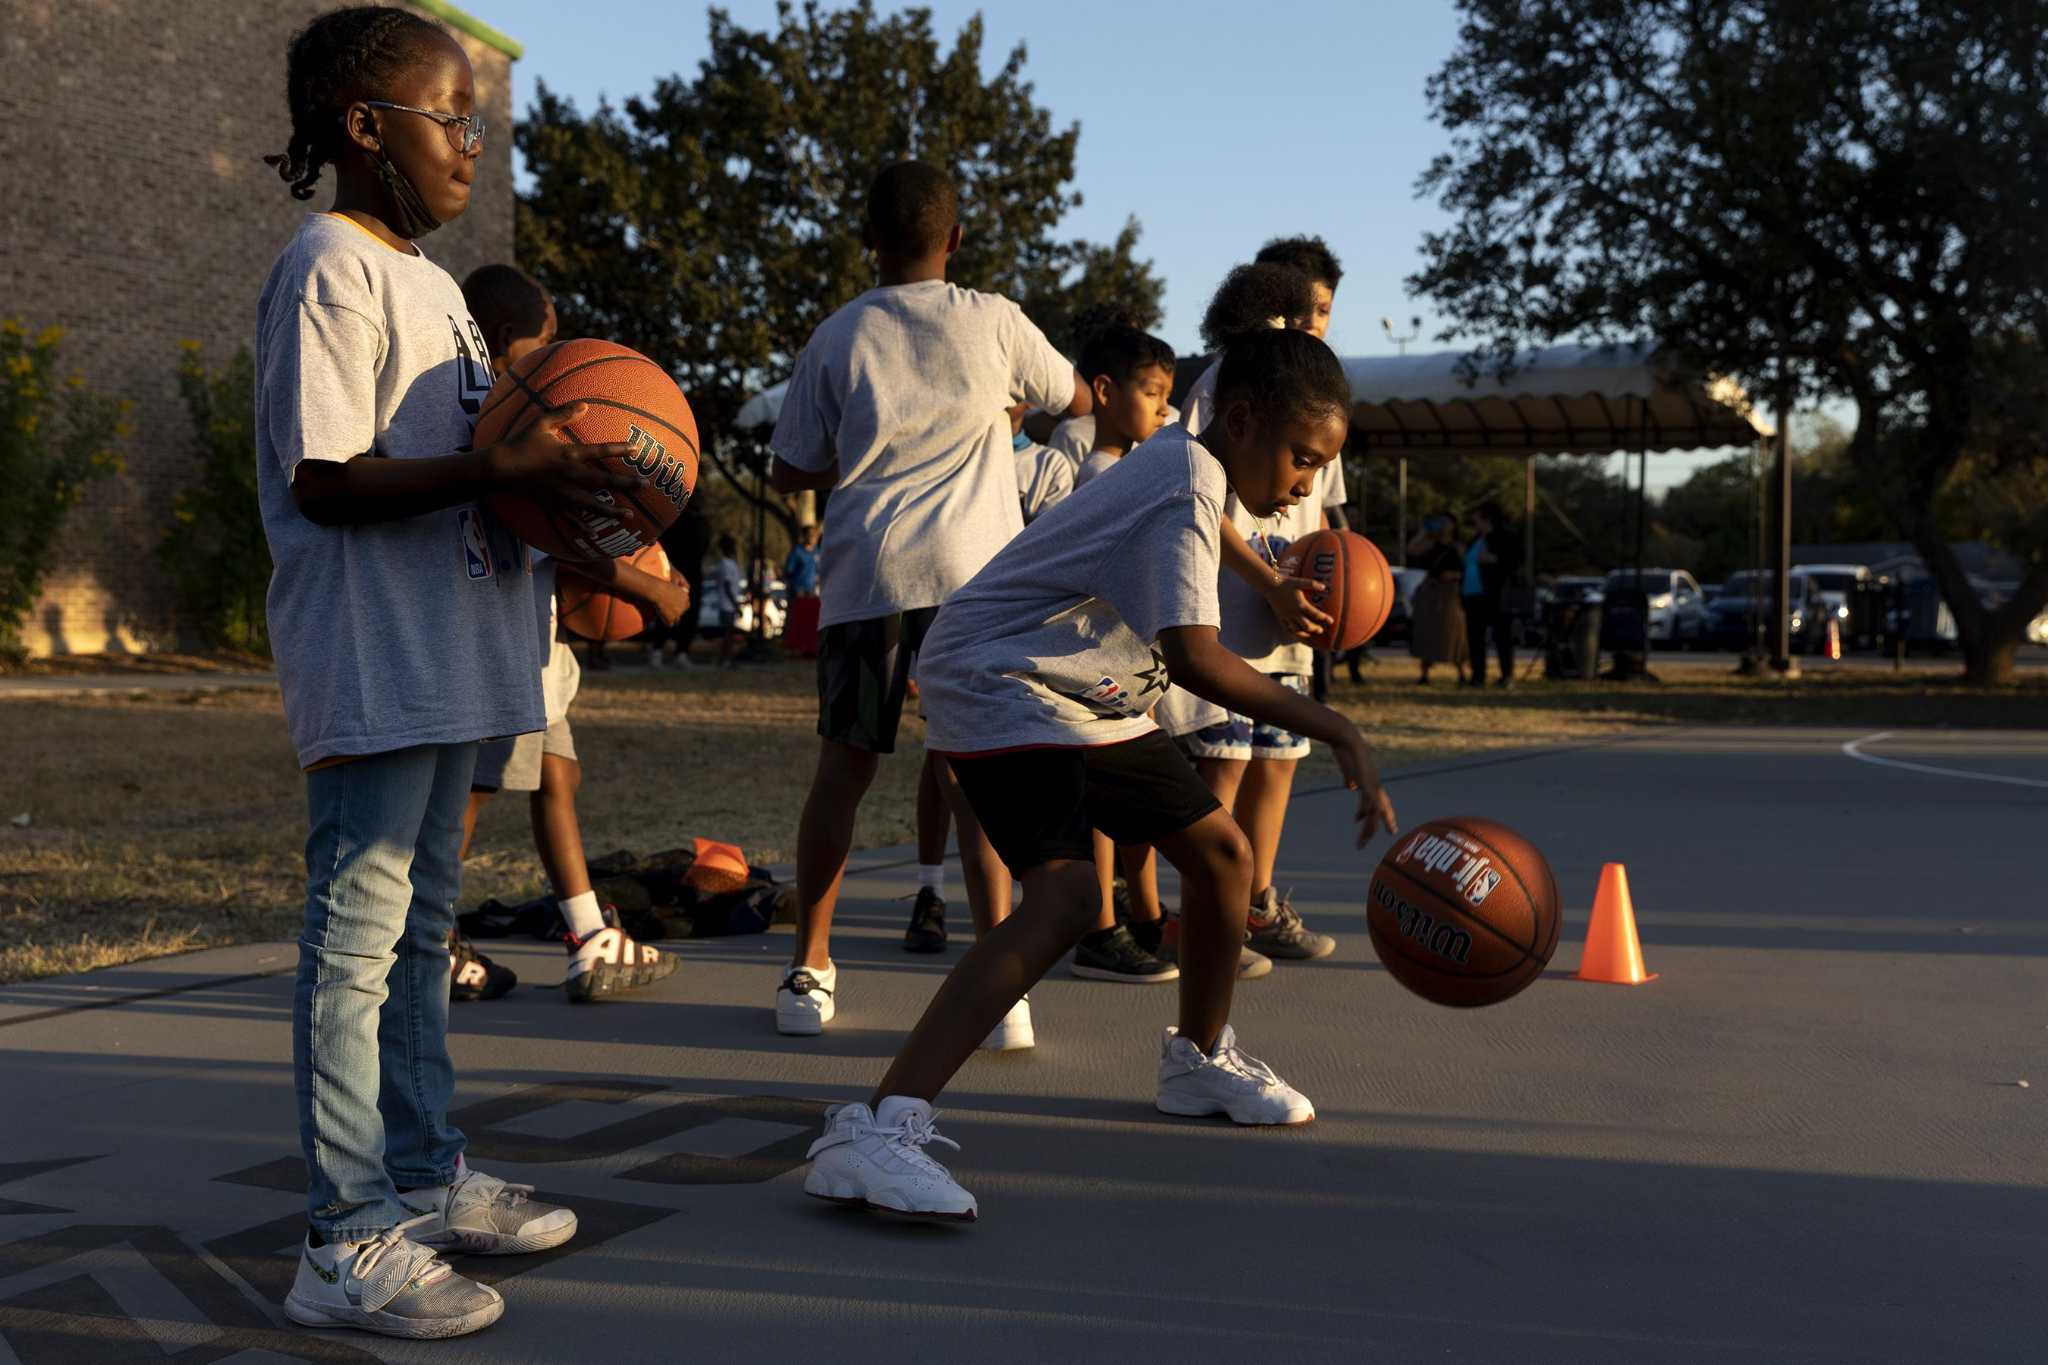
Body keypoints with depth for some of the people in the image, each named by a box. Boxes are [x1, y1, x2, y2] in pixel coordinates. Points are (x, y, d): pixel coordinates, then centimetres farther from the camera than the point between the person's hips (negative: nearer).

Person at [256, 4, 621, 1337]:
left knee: (422, 920, 16)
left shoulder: (425, 276, 19)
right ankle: (349, 1245, 0)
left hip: (448, 653, 10)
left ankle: (427, 1178, 28)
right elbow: (324, 479, -18)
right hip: (374, 662, -10)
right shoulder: (331, 269, -10)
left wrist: (553, 469, 5)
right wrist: (501, 468, -24)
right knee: (359, 937, -6)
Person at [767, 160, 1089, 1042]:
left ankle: (809, 971, 17)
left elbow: (791, 472, 9)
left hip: (864, 574, 1)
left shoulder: (837, 338, 5)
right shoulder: (992, 322, 5)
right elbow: (1076, 399, 21)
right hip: (972, 571, -1)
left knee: (843, 769, 11)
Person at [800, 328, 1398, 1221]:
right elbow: (1192, 655, -35)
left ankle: (1199, 1058, 37)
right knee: (1066, 895, -30)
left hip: (1088, 696, 11)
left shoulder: (1186, 467, 8)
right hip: (1002, 687, -11)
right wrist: (1336, 733, -34)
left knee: (1221, 851, 14)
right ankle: (877, 1130, -37)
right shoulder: (1185, 491, -22)